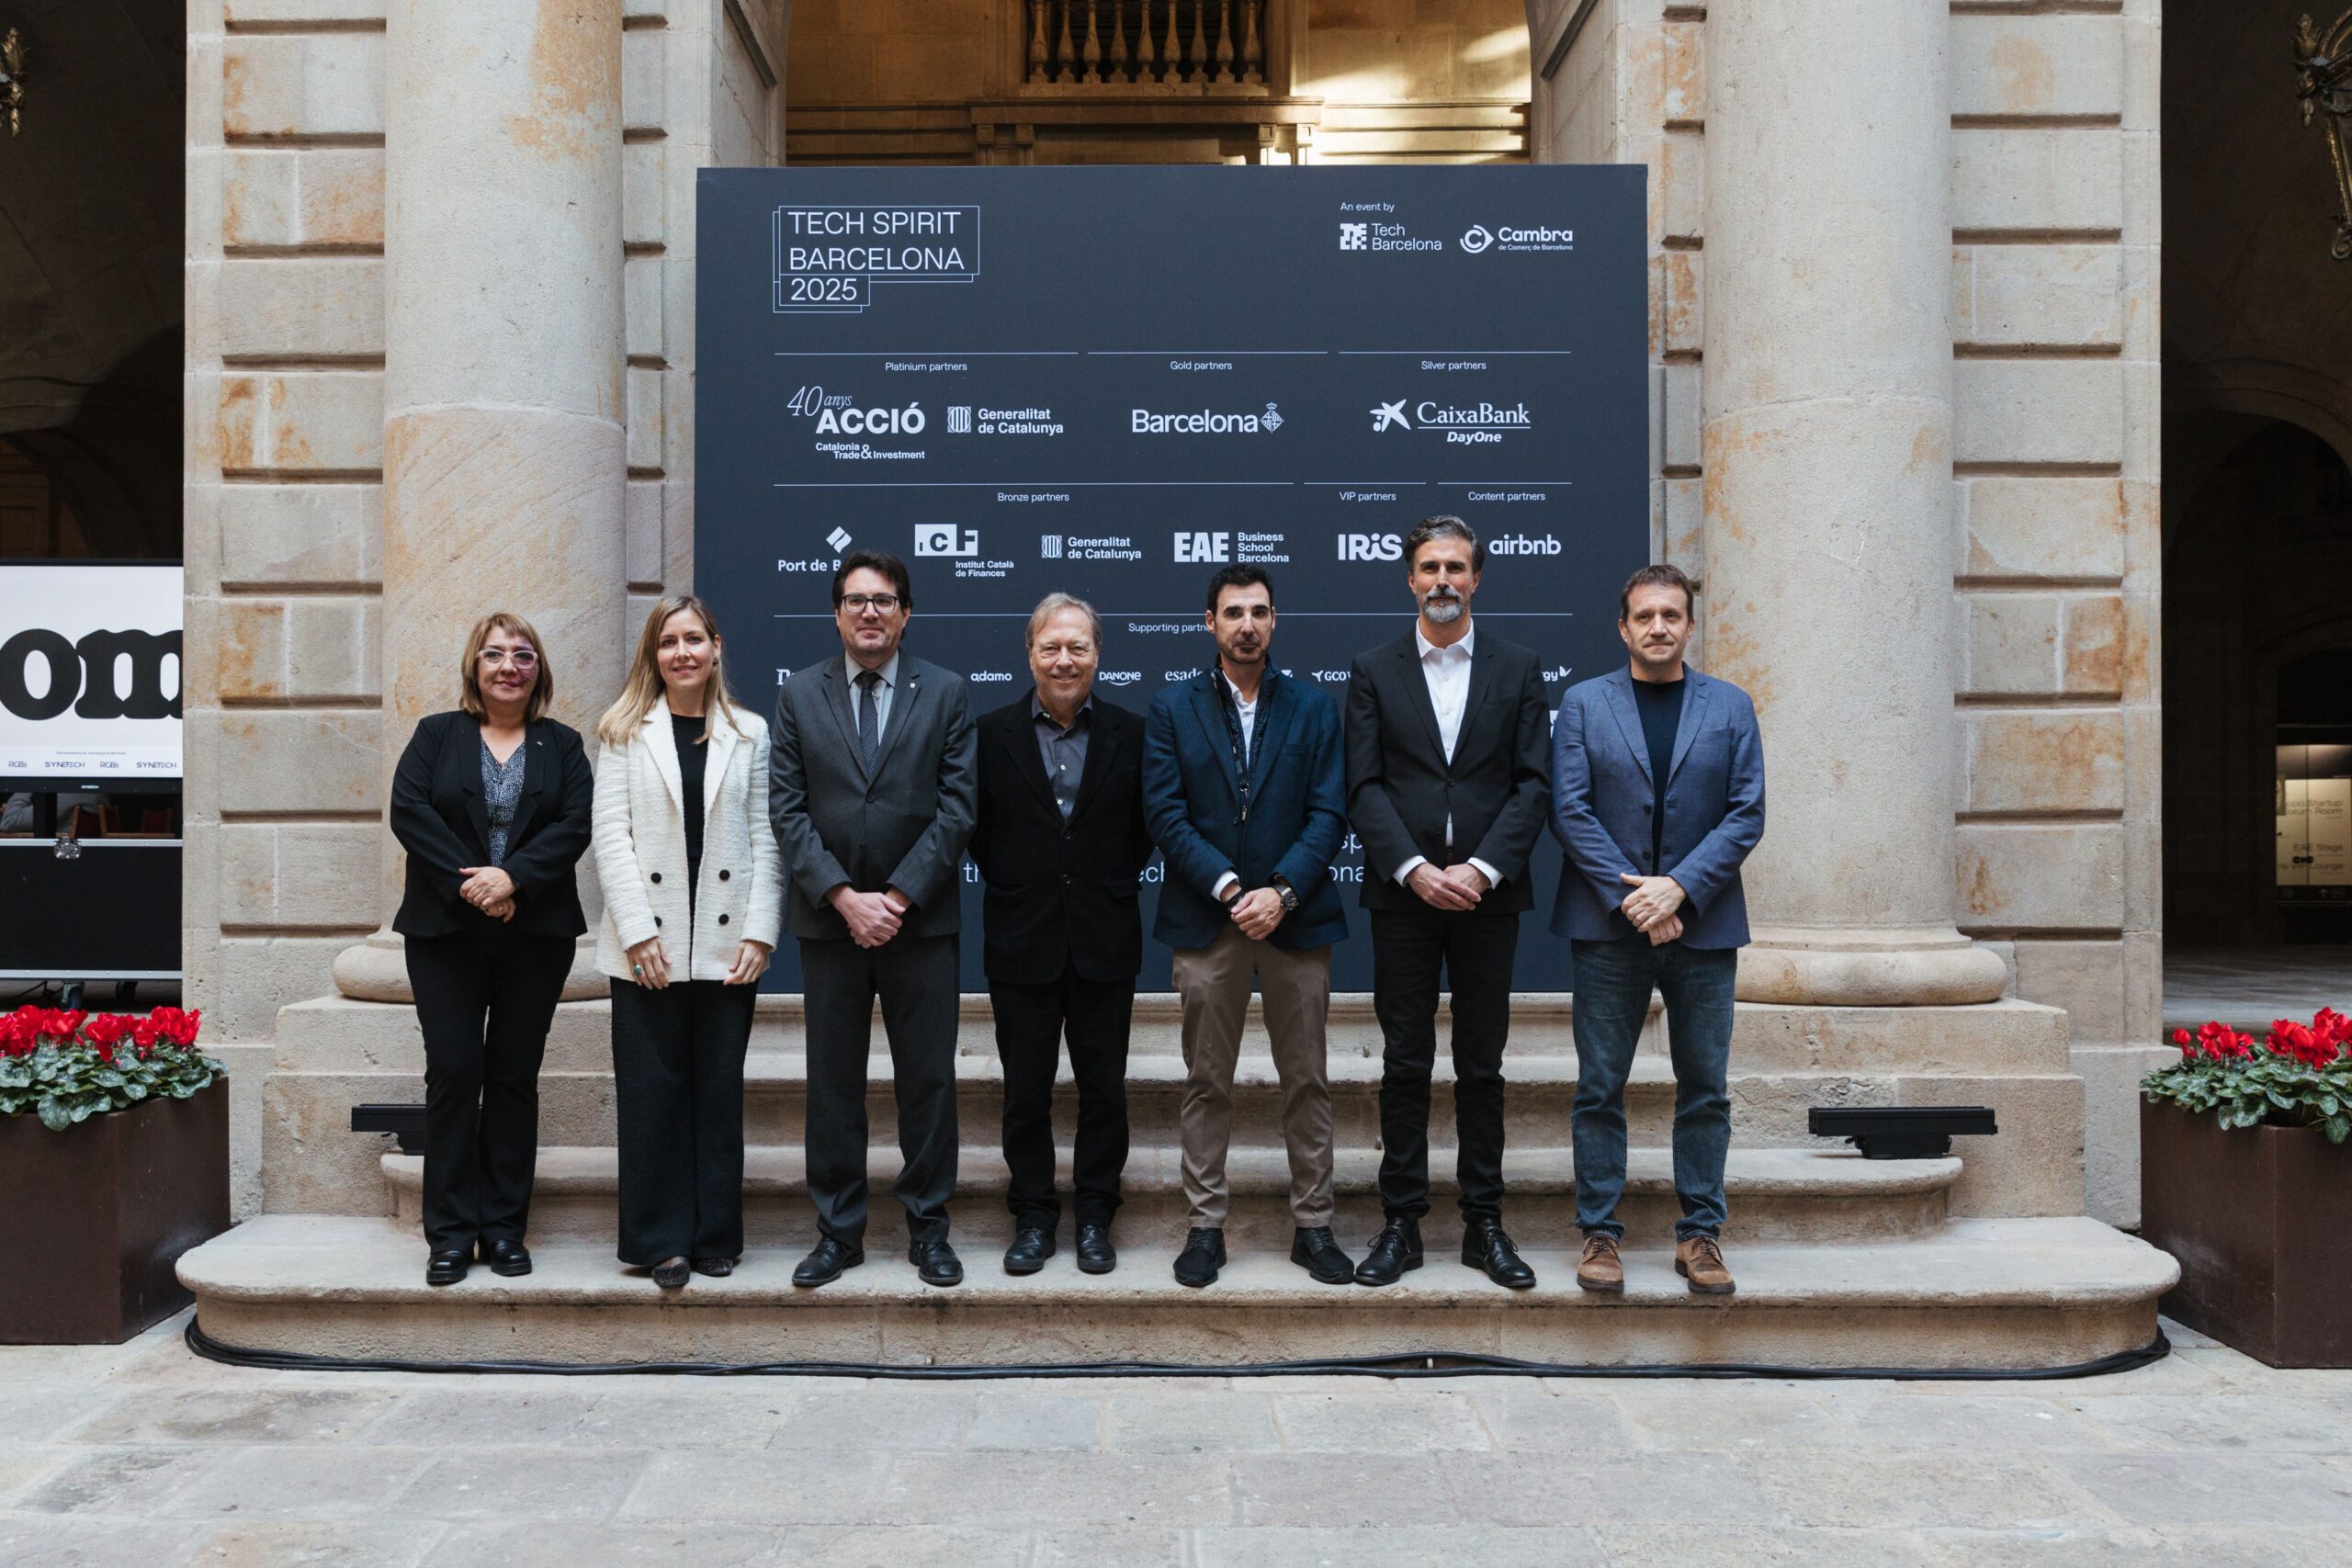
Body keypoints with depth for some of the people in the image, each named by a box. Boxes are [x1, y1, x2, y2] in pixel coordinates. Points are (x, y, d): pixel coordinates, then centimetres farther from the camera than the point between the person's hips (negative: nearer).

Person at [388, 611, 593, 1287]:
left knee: (514, 1076, 5)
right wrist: (466, 881, -16)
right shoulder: (436, 735, 9)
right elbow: (409, 810, -5)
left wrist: (512, 877, -17)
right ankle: (451, 1232, 6)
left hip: (536, 935, 1)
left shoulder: (562, 745, 10)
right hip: (446, 933, -1)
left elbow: (576, 822, -4)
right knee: (453, 1073, -2)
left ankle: (504, 1227, 12)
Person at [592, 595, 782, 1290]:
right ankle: (660, 1240, 13)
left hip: (725, 944, 1)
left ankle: (715, 1238, 16)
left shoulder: (750, 733, 8)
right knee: (651, 1094, 3)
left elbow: (766, 840, 4)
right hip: (649, 945, -1)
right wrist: (637, 932, -10)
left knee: (720, 1092, 6)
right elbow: (610, 836, -1)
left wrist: (760, 932, -5)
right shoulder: (626, 732, 5)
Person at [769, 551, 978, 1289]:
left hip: (920, 917, -1)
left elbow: (957, 806, -3)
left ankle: (928, 1227, 17)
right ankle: (838, 1232, 18)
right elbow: (787, 809, 0)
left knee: (928, 1078, 5)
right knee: (833, 1082, 7)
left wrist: (898, 896, -11)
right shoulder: (798, 696, 5)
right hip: (828, 918, 1)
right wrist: (844, 896, -11)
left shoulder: (946, 693, 3)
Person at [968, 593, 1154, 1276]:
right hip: (1022, 943, 0)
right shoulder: (993, 733, 0)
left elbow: (1146, 831, 7)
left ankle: (1095, 1216, 22)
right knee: (1026, 1092, 8)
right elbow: (979, 833, 6)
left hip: (1104, 942, 0)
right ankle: (1033, 1216, 22)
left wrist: (1112, 886, 2)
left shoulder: (1131, 734, 1)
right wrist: (1014, 887, 4)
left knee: (1104, 1089, 8)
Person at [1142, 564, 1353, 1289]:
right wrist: (1230, 888, -14)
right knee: (1207, 1084, 6)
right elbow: (1166, 815, -3)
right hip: (1205, 919, 0)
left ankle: (1312, 1226, 16)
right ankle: (1205, 1225, 15)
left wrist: (1281, 891, -14)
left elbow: (1328, 813, -1)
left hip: (1296, 917, 1)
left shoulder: (1313, 709, 7)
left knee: (1307, 1081, 6)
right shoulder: (1171, 710, 5)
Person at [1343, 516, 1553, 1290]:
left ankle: (1483, 1224, 17)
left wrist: (1481, 868, -12)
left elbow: (1533, 783, 1)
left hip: (1487, 896, 1)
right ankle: (1401, 1223, 13)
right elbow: (1364, 785, -1)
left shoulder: (1517, 668, 7)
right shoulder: (1374, 670, 6)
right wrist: (1415, 869, -13)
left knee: (1482, 1067, 8)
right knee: (1405, 1065, 5)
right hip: (1403, 896, 0)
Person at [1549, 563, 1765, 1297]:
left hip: (1703, 926, 1)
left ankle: (1700, 1234, 17)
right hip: (1608, 929, -1)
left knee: (1705, 1090, 6)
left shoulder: (1731, 707, 8)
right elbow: (1570, 809, -3)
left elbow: (1747, 813, 0)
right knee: (1600, 1089, 3)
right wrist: (1628, 896, -12)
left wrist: (1679, 889, -12)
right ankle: (1599, 1234, 12)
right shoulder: (1583, 703, 6)